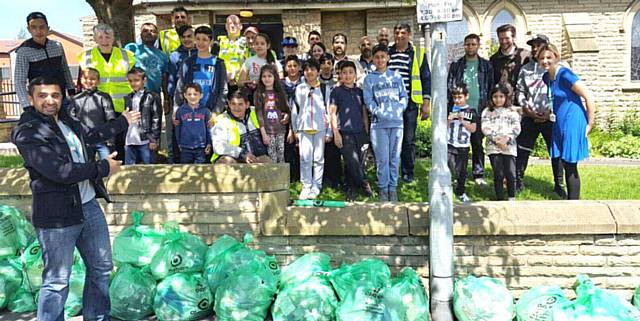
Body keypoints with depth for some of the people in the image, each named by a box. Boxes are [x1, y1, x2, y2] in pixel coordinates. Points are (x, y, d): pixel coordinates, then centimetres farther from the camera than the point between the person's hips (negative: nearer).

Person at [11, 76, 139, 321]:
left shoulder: (66, 121, 8)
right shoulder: (27, 133, -17)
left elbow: (89, 137, 30)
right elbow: (59, 171, -27)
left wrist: (122, 122, 39)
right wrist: (102, 168, -16)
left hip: (89, 206, 9)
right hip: (57, 216, -8)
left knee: (101, 267, 20)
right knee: (57, 281, -1)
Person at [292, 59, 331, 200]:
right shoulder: (299, 88, 11)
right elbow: (295, 109, 12)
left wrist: (329, 132, 2)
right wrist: (295, 129, 7)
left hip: (320, 127, -1)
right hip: (304, 127, 1)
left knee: (319, 158, 1)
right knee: (305, 158, -4)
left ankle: (316, 187, 6)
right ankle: (306, 187, 2)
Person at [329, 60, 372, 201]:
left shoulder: (360, 92, 14)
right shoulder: (336, 92, 3)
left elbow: (364, 113, 16)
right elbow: (332, 113, 1)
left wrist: (367, 132, 10)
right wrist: (336, 133, -6)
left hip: (360, 132, 4)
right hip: (345, 132, -4)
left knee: (360, 162, 3)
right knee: (352, 162, -11)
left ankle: (352, 189, 14)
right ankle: (364, 184, 5)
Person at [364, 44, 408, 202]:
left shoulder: (396, 76, 12)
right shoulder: (369, 78, 7)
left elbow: (404, 96, 11)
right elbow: (368, 101, 0)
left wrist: (399, 109, -7)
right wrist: (379, 112, -14)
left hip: (397, 122, 2)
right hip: (379, 123, -2)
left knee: (395, 157, 5)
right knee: (382, 158, -2)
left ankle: (393, 187, 15)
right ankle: (383, 188, 9)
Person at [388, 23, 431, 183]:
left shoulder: (418, 53, 6)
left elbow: (426, 78, 5)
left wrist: (426, 102, -2)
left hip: (410, 103, -1)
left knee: (409, 139, 2)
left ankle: (408, 172, 11)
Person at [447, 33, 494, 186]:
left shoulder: (486, 65, 8)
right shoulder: (456, 65, 7)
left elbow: (491, 87, 8)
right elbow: (449, 86, 5)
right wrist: (450, 108, -3)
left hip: (479, 110, 0)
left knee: (478, 143, 5)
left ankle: (478, 174, 13)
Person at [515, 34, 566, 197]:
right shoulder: (525, 69, 11)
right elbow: (519, 91, 12)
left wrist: (550, 112, -11)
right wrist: (526, 108, -4)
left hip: (550, 117, -3)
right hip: (529, 117, 3)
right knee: (522, 150, 3)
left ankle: (559, 185, 15)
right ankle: (518, 182, 14)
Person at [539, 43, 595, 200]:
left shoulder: (564, 74, -16)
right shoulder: (546, 77, 8)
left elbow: (588, 97, -17)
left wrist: (590, 124, -13)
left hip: (573, 123, -8)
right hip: (559, 125, 8)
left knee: (570, 166, -2)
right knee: (566, 165, 13)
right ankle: (569, 199, 24)